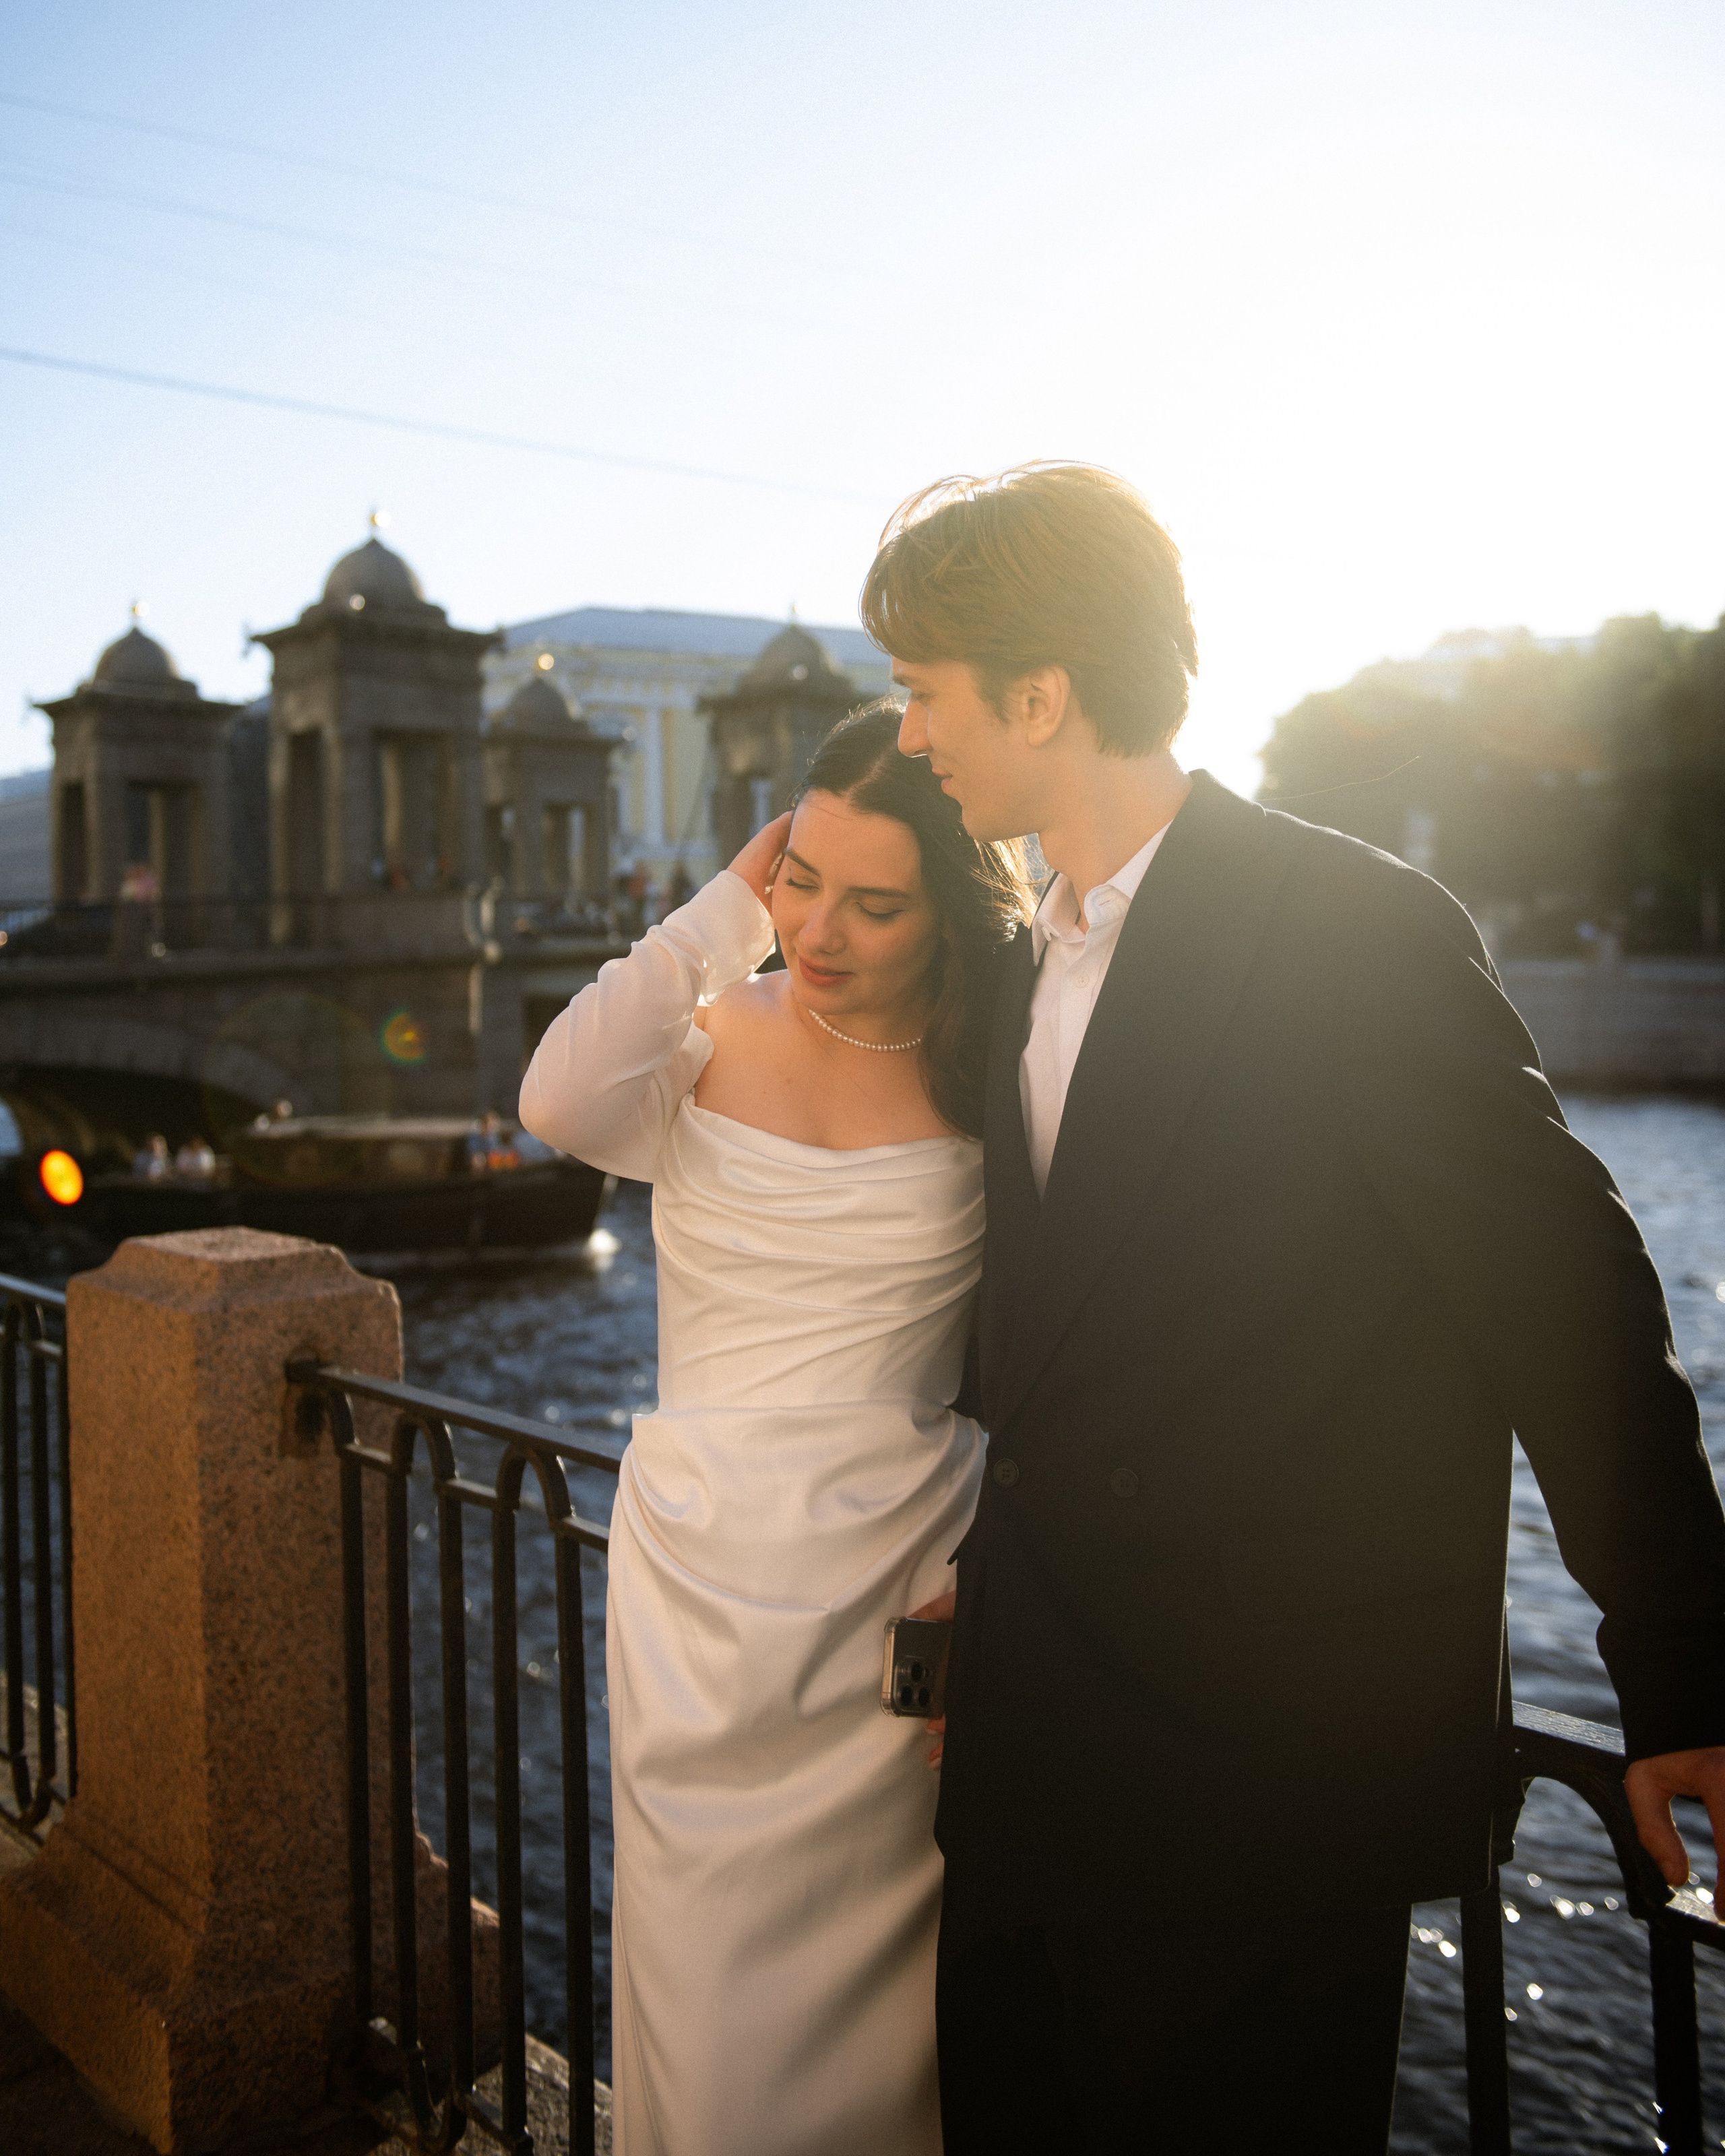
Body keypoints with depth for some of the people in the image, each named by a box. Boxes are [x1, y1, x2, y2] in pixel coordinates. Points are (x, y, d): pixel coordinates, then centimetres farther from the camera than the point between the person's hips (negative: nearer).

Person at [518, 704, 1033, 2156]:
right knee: (708, 2001, 11)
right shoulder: (706, 1042, -2)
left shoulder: (990, 1077, -3)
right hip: (703, 1585, 1)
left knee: (869, 1998, 12)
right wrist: (721, 913, -16)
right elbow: (565, 1102, -25)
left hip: (903, 1586, 0)